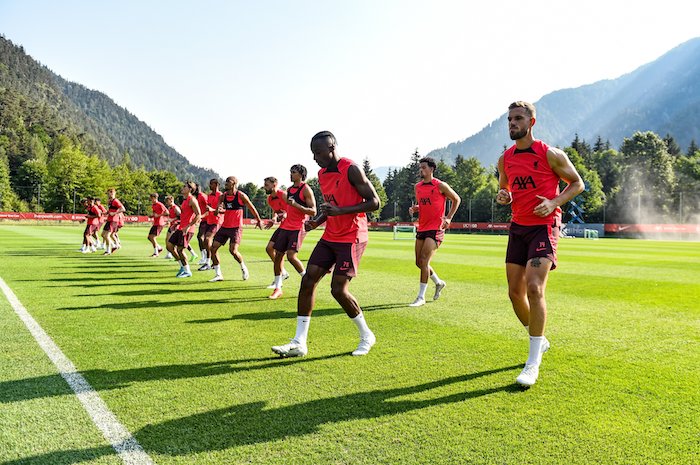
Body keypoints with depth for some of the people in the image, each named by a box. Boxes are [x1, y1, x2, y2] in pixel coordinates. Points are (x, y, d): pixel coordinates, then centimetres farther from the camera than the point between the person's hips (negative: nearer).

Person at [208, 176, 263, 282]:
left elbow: (252, 208, 1)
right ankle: (218, 275, 9)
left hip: (236, 227, -6)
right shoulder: (223, 196, 7)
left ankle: (243, 268, 12)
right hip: (225, 226, 6)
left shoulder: (241, 196, -8)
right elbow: (220, 209, 6)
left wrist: (259, 220, 9)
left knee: (233, 250, -18)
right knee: (213, 248, -1)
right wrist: (219, 210, -19)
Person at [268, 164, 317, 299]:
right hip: (286, 226, 8)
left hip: (298, 228, -8)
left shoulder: (306, 189, -8)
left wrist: (296, 205, -23)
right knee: (278, 255, 4)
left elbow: (313, 211, -14)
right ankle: (278, 289, 13)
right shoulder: (289, 189, 16)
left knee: (291, 256, -18)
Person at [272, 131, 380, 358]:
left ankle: (367, 335, 13)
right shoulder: (322, 174, 11)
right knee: (308, 281, -1)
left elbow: (374, 202, -16)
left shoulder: (351, 169, -14)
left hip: (351, 238, -8)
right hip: (329, 237, 8)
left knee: (338, 289, -11)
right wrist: (317, 221, 3)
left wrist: (340, 210, -24)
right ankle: (299, 343, 5)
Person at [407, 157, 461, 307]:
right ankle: (439, 283, 36)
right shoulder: (418, 187, 10)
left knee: (424, 261, -14)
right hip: (422, 228, 7)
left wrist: (449, 217, -5)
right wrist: (414, 209, 1)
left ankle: (421, 297, -6)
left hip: (436, 229, -7)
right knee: (419, 262, 10)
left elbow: (457, 199, 3)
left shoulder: (440, 185, -8)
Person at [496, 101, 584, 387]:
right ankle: (539, 341, 32)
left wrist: (554, 202, -16)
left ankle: (533, 363, -10)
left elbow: (577, 183, 1)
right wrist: (502, 197, -3)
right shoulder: (505, 159, 8)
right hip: (518, 227, 6)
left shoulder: (551, 155, -7)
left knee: (534, 288, -19)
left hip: (544, 227, -6)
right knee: (515, 292, 6)